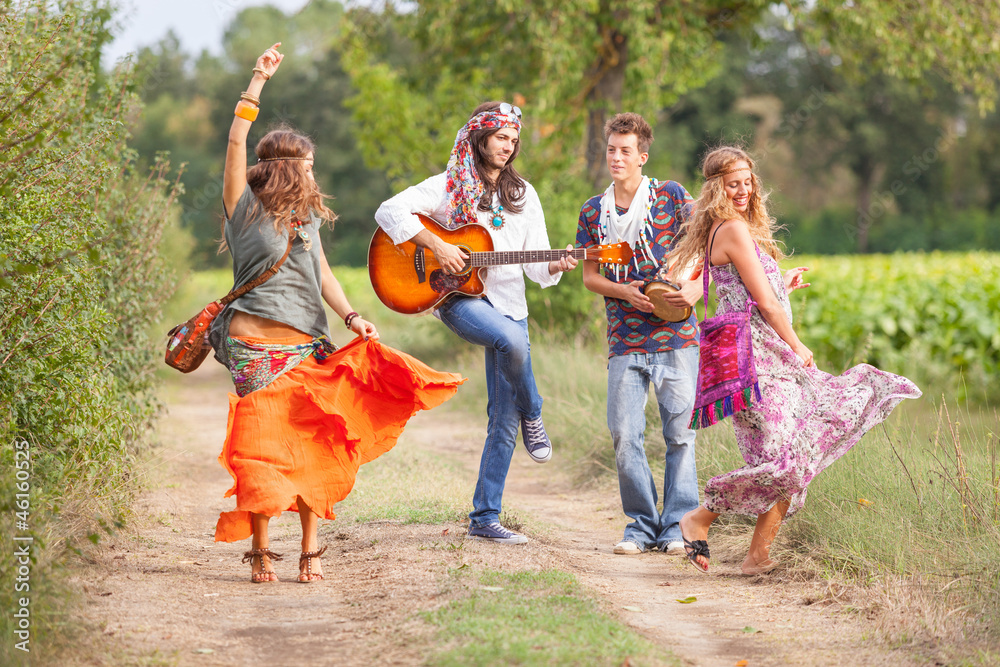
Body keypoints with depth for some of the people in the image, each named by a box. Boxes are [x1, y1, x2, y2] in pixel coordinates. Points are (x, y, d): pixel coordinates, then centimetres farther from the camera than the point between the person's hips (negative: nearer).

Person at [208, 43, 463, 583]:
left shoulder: (307, 217, 20)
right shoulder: (245, 208, 3)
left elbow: (323, 275, 17)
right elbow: (236, 144, -8)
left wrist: (351, 316, -1)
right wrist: (256, 83, -12)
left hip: (307, 346, 5)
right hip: (255, 346, -5)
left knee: (312, 446, -2)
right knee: (262, 447, -6)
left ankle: (310, 550, 3)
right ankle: (260, 551, 4)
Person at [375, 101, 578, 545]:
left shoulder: (523, 194, 12)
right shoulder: (448, 187, -1)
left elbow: (536, 261, 9)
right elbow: (389, 212, -11)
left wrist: (557, 266, -13)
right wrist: (436, 245, -19)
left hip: (509, 304, 4)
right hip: (459, 298, -4)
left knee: (504, 421, -1)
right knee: (511, 339, -38)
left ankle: (484, 518, 7)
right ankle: (532, 415, -8)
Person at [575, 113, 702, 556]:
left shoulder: (671, 196, 2)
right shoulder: (593, 212, 10)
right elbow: (590, 276, 13)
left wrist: (697, 287, -13)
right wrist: (624, 292, -6)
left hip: (675, 335, -2)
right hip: (624, 340, 2)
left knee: (680, 432, -2)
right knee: (624, 436, -4)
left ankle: (677, 525, 7)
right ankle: (642, 524, 9)